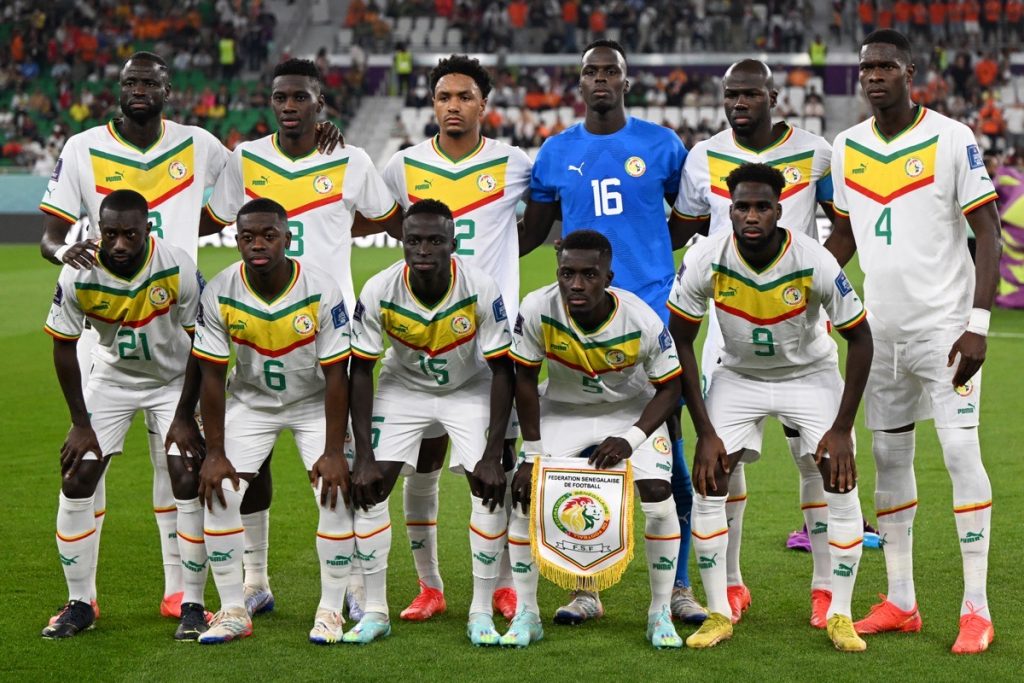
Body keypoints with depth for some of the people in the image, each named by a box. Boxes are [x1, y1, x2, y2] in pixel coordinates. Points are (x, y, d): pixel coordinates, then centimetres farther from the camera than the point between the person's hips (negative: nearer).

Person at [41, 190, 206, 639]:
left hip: (174, 379, -1)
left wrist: (184, 417, -13)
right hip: (110, 379, 2)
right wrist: (81, 424, -9)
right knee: (76, 481, -5)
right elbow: (64, 348, -9)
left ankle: (193, 604, -1)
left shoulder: (178, 269, -27)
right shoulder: (78, 276, -23)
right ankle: (80, 603, 9)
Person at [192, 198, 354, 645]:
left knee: (337, 494, -16)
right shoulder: (220, 294, -20)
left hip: (314, 402, -1)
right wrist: (214, 453, -14)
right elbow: (212, 376, -13)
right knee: (219, 494, -11)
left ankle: (330, 611, -1)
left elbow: (336, 376, -19)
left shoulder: (320, 291, -25)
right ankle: (233, 612, 2)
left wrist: (333, 452, -22)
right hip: (250, 402, 2)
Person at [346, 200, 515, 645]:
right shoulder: (379, 292, -25)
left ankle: (482, 612, -3)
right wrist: (363, 456, -18)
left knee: (491, 487, -15)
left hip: (470, 388, -1)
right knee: (368, 487, -10)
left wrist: (492, 457, -24)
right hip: (403, 387, 1)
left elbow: (502, 371, -21)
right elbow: (360, 372, -16)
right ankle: (374, 611, 3)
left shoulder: (481, 290, -29)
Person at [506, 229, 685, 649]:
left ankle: (660, 613, 1)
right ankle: (526, 614, 2)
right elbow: (525, 381, -13)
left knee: (658, 497, -17)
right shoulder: (537, 310, -28)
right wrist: (534, 453, -13)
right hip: (562, 410, 1)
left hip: (632, 410, -1)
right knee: (525, 495, -13)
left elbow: (669, 389, -16)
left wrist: (630, 439, -29)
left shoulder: (641, 321, -29)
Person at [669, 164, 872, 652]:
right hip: (739, 375, 1)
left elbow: (859, 338, -15)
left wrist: (841, 428, -18)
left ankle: (839, 616, 1)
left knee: (841, 481, -12)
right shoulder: (707, 261, -24)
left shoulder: (814, 263, -28)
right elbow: (681, 341, -12)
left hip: (810, 374, -1)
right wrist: (705, 431, -15)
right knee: (709, 480, -10)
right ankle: (719, 614, 2)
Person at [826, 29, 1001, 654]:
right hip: (882, 329, 5)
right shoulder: (847, 148, 7)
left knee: (962, 455, -10)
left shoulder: (952, 140, -9)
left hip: (944, 324, -5)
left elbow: (988, 234, -9)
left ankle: (977, 608, -4)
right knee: (888, 459, 8)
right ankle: (900, 603, 17)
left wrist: (978, 324, -17)